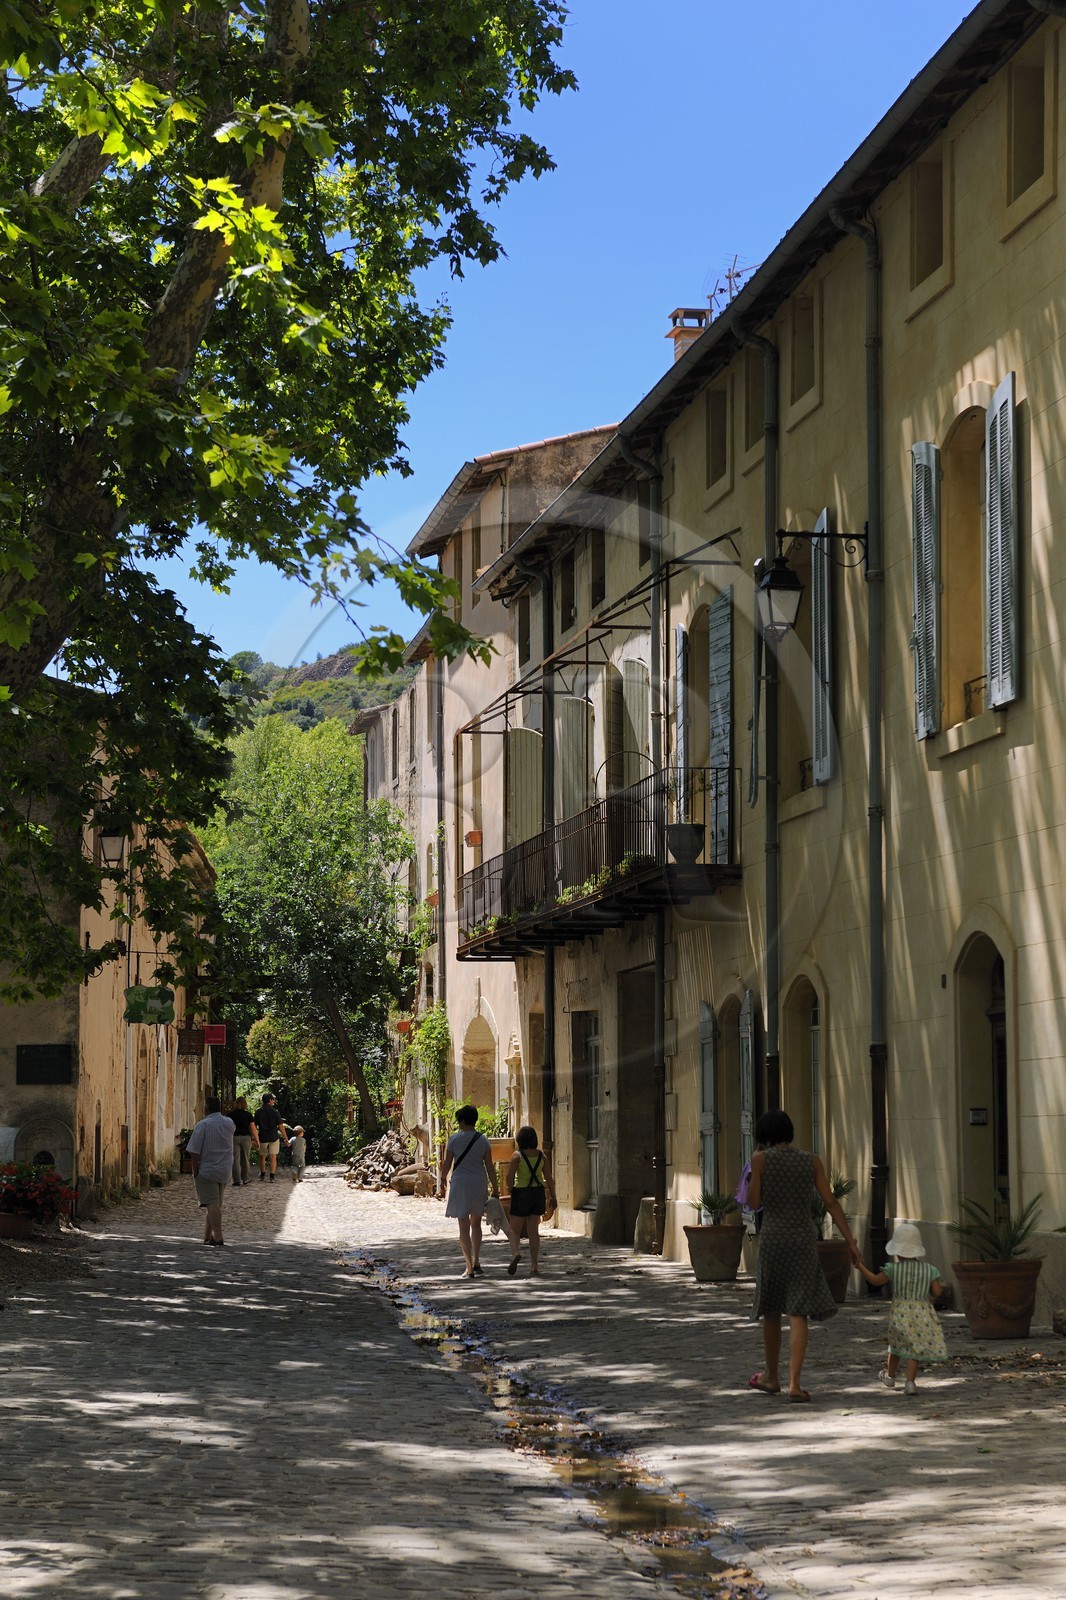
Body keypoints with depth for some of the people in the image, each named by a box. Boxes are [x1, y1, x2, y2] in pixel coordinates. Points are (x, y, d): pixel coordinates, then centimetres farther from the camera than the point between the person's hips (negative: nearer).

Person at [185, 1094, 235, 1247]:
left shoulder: (203, 1125, -13)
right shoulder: (229, 1124, 5)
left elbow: (195, 1151, -15)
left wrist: (194, 1170, -6)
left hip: (206, 1170, -6)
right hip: (225, 1171, 6)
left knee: (212, 1204, -10)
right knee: (216, 1204, 16)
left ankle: (218, 1236, -21)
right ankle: (207, 1236, 24)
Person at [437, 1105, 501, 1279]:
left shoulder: (454, 1139, -4)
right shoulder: (483, 1140, 1)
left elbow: (447, 1164, -2)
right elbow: (489, 1166, 0)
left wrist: (442, 1186, 8)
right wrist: (495, 1188, 5)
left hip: (460, 1183, -2)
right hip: (479, 1183, 2)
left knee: (464, 1226, 2)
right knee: (476, 1224, 19)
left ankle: (469, 1268, -4)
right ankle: (476, 1263, 12)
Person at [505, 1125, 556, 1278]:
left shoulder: (517, 1155, -9)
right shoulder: (541, 1155, 3)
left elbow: (509, 1176, -15)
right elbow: (549, 1178, 3)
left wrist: (511, 1191, 1)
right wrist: (552, 1197, 9)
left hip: (521, 1192, -4)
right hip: (538, 1193, 4)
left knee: (515, 1229, 7)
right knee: (533, 1230, 8)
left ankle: (515, 1253, -22)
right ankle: (534, 1266, 2)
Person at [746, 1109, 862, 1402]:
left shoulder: (761, 1159, -3)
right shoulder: (811, 1161, 5)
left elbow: (754, 1204, -2)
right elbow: (831, 1203, 2)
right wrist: (851, 1242, 1)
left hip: (773, 1239, -1)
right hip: (804, 1240, 1)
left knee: (771, 1309, 17)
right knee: (797, 1313, -2)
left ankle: (772, 1376, 30)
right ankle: (794, 1383, -14)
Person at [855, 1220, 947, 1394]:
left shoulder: (894, 1269, -7)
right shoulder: (929, 1269, -3)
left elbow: (876, 1280, 4)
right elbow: (937, 1292, -5)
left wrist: (861, 1267, 17)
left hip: (900, 1313, 0)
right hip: (922, 1314, 0)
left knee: (897, 1345, 19)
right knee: (914, 1349, 5)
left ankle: (889, 1376, 38)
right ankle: (910, 1382, -4)